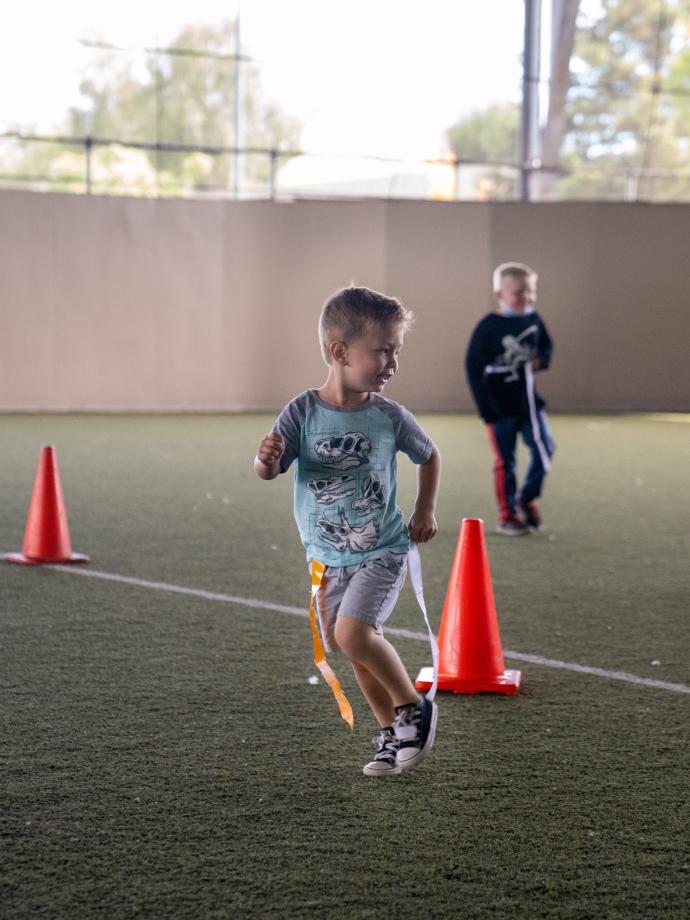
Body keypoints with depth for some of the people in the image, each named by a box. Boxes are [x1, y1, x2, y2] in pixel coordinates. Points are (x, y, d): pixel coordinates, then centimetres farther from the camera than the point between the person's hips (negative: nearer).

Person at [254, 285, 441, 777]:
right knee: (359, 646, 10)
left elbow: (429, 456, 10)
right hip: (328, 556, 3)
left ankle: (415, 707, 0)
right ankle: (393, 734, 28)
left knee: (351, 633, -21)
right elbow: (270, 471, -13)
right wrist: (267, 458, -35)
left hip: (381, 551, -2)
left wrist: (426, 510, 4)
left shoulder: (389, 416, -10)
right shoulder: (303, 412, -12)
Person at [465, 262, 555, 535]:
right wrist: (485, 405, -13)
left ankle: (526, 498, 17)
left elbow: (546, 345, 18)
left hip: (529, 400, 4)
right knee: (505, 461, 4)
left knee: (544, 449, -6)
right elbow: (473, 365, -10)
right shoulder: (488, 326, -13)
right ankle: (507, 516, 16)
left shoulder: (533, 321, 0)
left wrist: (541, 360, -7)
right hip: (500, 406, -4)